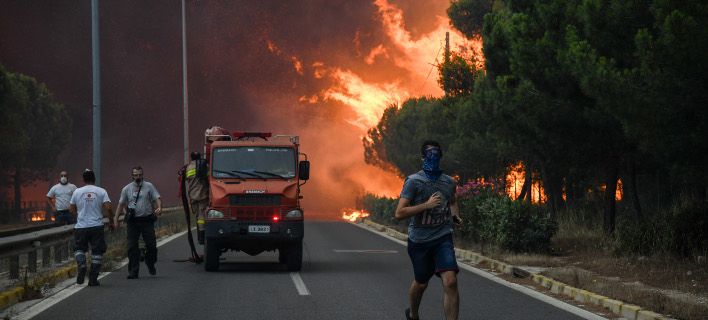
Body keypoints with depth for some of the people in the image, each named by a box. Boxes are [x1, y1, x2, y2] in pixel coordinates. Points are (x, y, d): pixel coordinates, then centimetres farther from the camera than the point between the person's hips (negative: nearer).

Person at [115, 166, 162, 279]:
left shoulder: (149, 186, 5)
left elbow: (157, 198, -2)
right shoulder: (126, 189, 8)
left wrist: (159, 208, -22)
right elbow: (121, 204, 13)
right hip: (133, 221, 1)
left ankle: (150, 264, 25)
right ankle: (133, 272, 4)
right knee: (132, 247, -1)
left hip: (147, 219, -1)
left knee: (151, 244, -2)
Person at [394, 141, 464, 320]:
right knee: (420, 283, 16)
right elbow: (399, 213, -17)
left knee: (450, 282, -18)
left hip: (443, 238, 2)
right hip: (419, 240, -2)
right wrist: (427, 205, -23)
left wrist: (456, 216, 7)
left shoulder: (449, 182, 5)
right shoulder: (413, 181, -10)